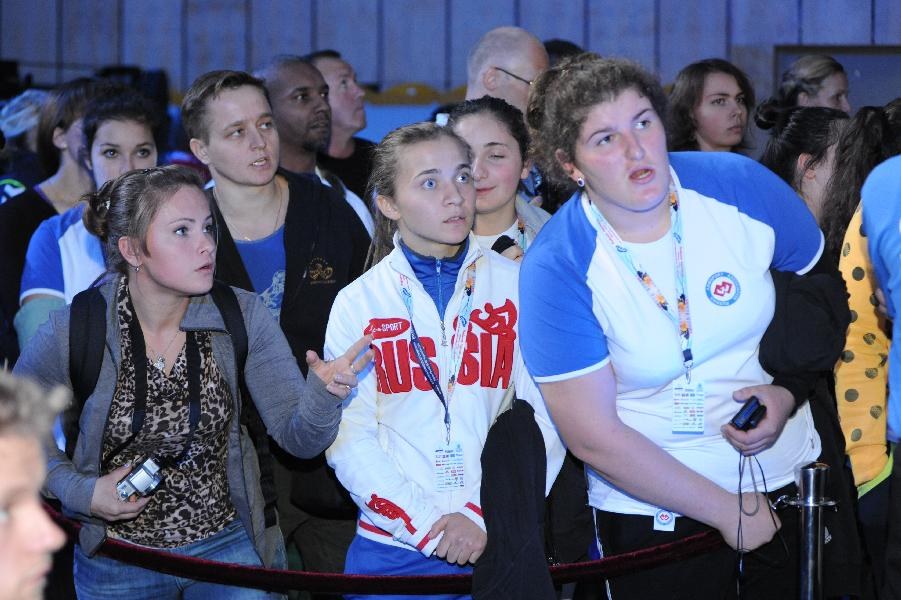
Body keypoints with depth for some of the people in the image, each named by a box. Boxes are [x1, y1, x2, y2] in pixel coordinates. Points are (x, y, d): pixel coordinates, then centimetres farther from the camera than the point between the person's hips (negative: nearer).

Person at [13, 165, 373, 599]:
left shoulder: (243, 318, -12)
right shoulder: (71, 332, -18)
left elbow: (298, 437, -14)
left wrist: (322, 395, -35)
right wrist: (79, 491, -14)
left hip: (227, 545, 1)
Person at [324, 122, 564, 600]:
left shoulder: (515, 286, 2)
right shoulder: (357, 303, 3)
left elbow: (542, 418, -3)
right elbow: (349, 439, -2)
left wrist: (487, 517, -12)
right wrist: (426, 526, -12)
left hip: (500, 541, 0)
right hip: (394, 549, 0)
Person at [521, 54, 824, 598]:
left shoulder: (742, 185, -11)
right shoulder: (557, 268, -18)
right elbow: (593, 438, -17)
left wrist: (788, 393, -13)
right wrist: (728, 511, -15)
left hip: (787, 473, 3)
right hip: (653, 508, -3)